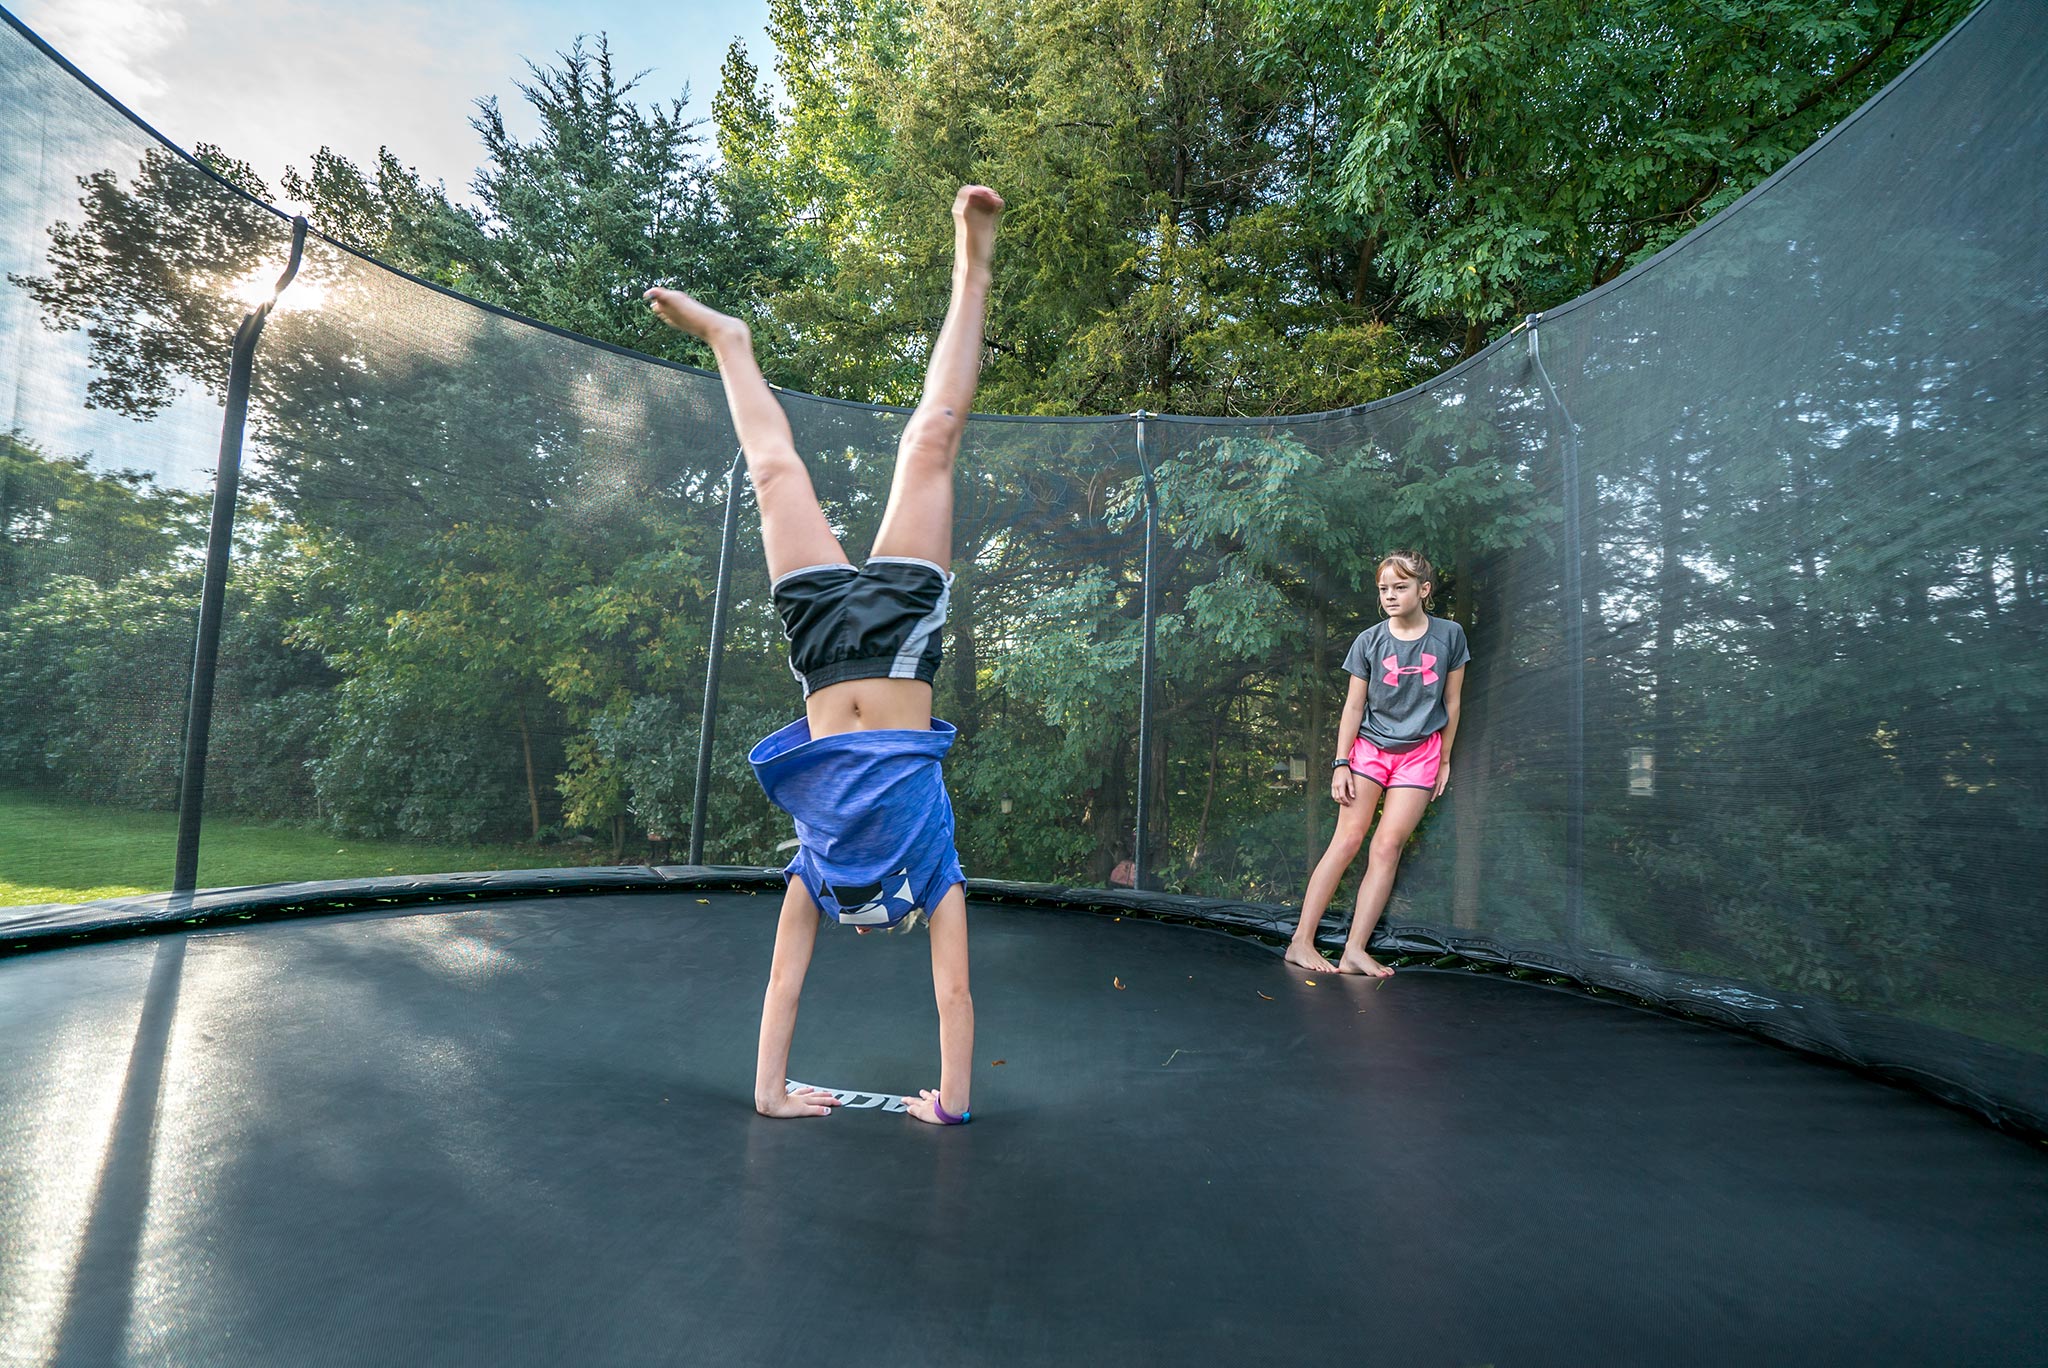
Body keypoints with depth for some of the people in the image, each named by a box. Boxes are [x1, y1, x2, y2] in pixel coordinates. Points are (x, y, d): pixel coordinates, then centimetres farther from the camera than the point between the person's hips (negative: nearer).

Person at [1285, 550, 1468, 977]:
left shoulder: (1449, 635, 1)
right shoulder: (1370, 641, -1)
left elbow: (1452, 701, 8)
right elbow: (1354, 705, 1)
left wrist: (1444, 760, 9)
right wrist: (1340, 763, -4)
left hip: (1419, 753, 1)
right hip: (1370, 746, 0)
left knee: (1388, 845, -9)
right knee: (1348, 838, -10)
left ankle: (1354, 951, -8)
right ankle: (1301, 941, -8)